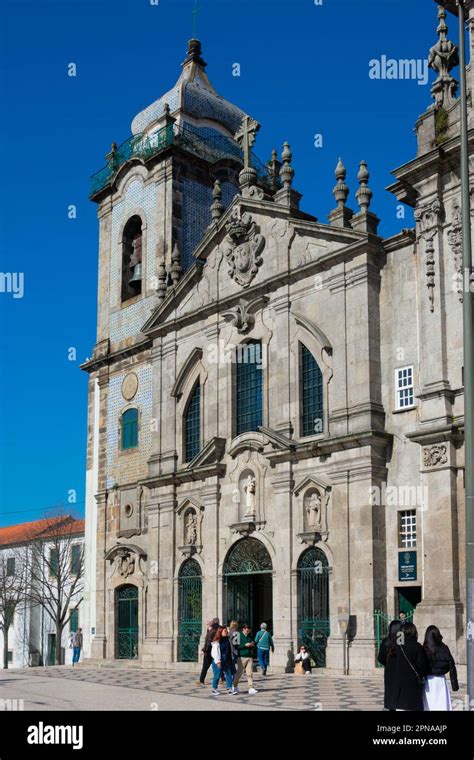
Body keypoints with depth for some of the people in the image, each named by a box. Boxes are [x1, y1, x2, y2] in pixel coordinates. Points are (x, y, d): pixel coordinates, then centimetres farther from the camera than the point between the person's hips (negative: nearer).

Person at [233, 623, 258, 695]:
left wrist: (253, 645, 2)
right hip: (241, 657, -5)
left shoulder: (249, 636, 14)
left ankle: (251, 688, -1)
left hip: (249, 657, 5)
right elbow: (236, 646, -13)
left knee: (250, 673, -1)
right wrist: (245, 645, -18)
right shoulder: (239, 636, -5)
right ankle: (235, 686, 21)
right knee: (239, 672, 3)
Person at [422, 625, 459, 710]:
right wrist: (454, 684, 6)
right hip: (440, 680, 1)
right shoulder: (444, 649, -4)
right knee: (443, 705, 7)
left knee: (428, 705, 6)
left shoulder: (424, 650, -9)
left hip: (428, 681, -1)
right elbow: (452, 667, -2)